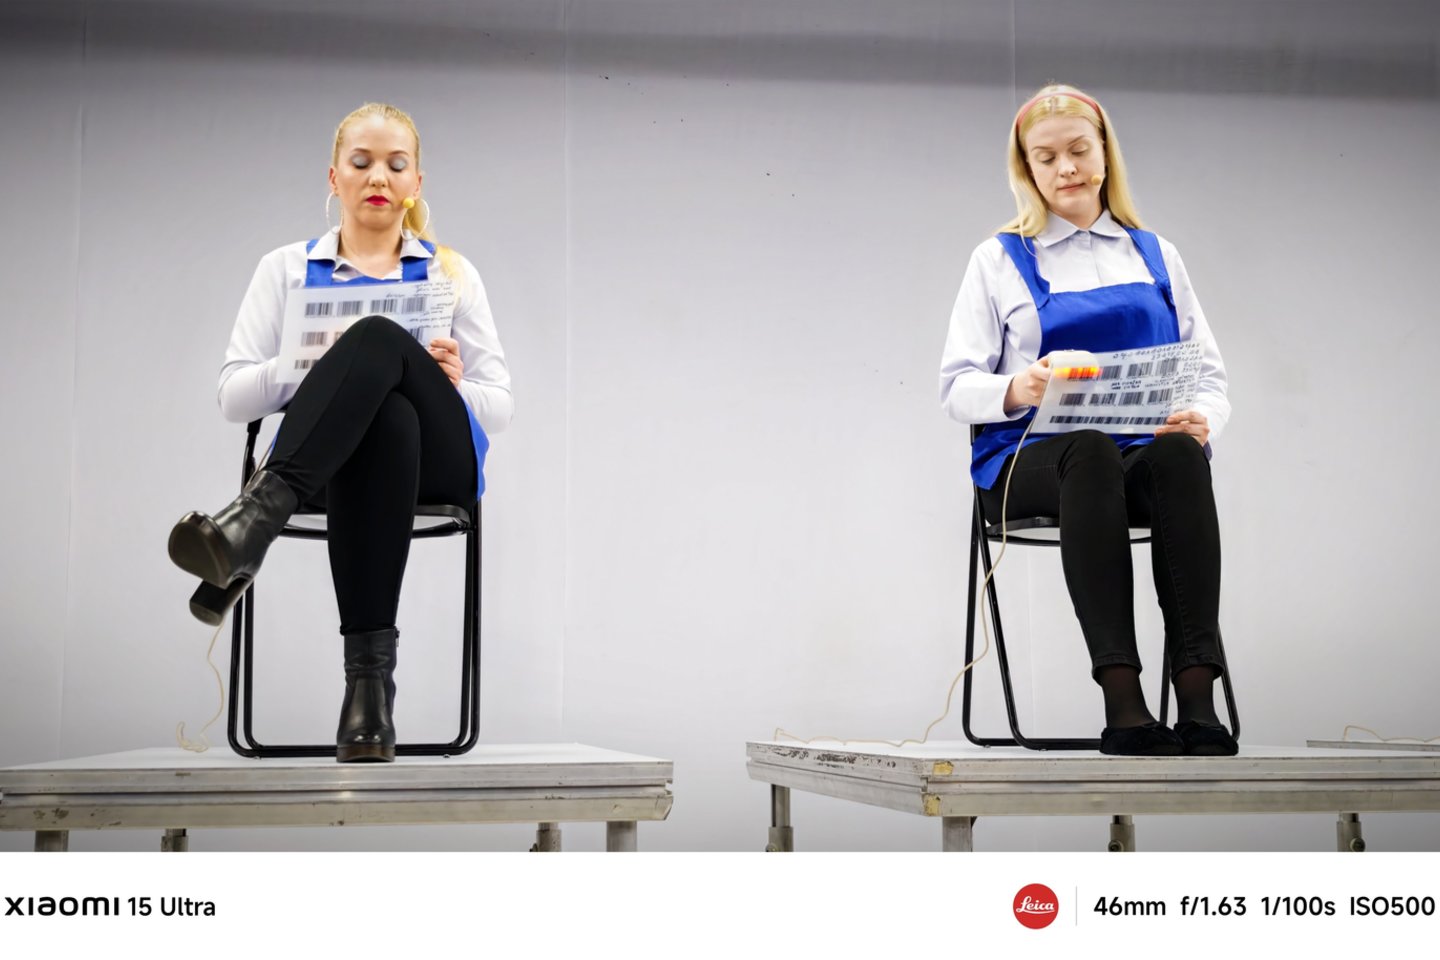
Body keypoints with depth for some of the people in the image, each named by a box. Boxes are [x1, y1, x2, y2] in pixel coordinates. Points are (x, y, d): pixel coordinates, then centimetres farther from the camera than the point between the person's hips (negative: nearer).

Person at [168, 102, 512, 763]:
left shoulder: (451, 273, 22)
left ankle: (253, 519, -53)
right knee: (382, 414, -41)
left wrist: (454, 383, -8)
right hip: (326, 459, 0)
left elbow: (499, 407, 16)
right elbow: (233, 397, 11)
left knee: (376, 338, -35)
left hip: (439, 459, 0)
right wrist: (308, 362, -8)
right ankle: (370, 672, -53)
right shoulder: (287, 269, 21)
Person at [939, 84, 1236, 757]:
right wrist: (1015, 390, -18)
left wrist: (1203, 421, -6)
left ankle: (1198, 695, -45)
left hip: (1151, 453, 2)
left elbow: (1208, 373, 19)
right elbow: (956, 385, 6)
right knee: (1090, 450, -39)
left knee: (1179, 456, -35)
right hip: (1032, 459, -2)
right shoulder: (1000, 260, 15)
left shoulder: (1155, 255, 22)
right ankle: (1122, 699, -47)